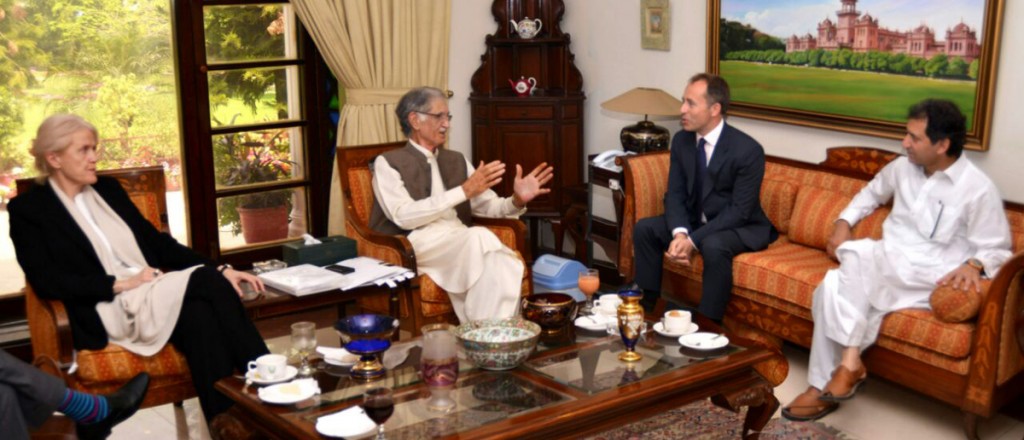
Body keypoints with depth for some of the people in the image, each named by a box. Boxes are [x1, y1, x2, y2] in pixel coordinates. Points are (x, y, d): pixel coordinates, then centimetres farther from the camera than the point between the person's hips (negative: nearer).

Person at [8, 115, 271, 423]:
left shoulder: (108, 189, 20)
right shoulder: (28, 209, 4)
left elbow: (156, 241, 18)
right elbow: (46, 281, -7)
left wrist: (219, 269, 5)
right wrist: (121, 284, -15)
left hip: (156, 295, 5)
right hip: (107, 311, -5)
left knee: (201, 314, -32)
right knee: (206, 282, -30)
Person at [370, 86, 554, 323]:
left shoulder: (456, 160, 23)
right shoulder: (388, 163, 4)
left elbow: (489, 205, 16)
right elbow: (404, 216, -12)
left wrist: (516, 200, -8)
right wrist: (464, 191, -18)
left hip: (459, 243, 5)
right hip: (411, 245, -5)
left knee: (504, 263, -31)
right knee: (480, 236, -33)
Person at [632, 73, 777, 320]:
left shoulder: (748, 150, -23)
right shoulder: (681, 140, -4)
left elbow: (739, 211, -24)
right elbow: (674, 194, -4)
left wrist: (693, 240, -31)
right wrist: (680, 233, -24)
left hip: (741, 227, -6)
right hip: (695, 219, 6)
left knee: (713, 246, -37)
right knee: (644, 228, -10)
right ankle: (647, 306, -3)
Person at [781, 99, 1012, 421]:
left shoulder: (979, 189, -9)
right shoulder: (903, 167, 8)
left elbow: (997, 249, -5)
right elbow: (872, 192, 28)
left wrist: (973, 265, -27)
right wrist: (844, 221, 12)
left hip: (930, 278, -5)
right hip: (885, 266, 6)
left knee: (858, 253, -33)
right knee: (832, 285, -26)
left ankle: (849, 362, -27)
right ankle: (823, 385, -21)